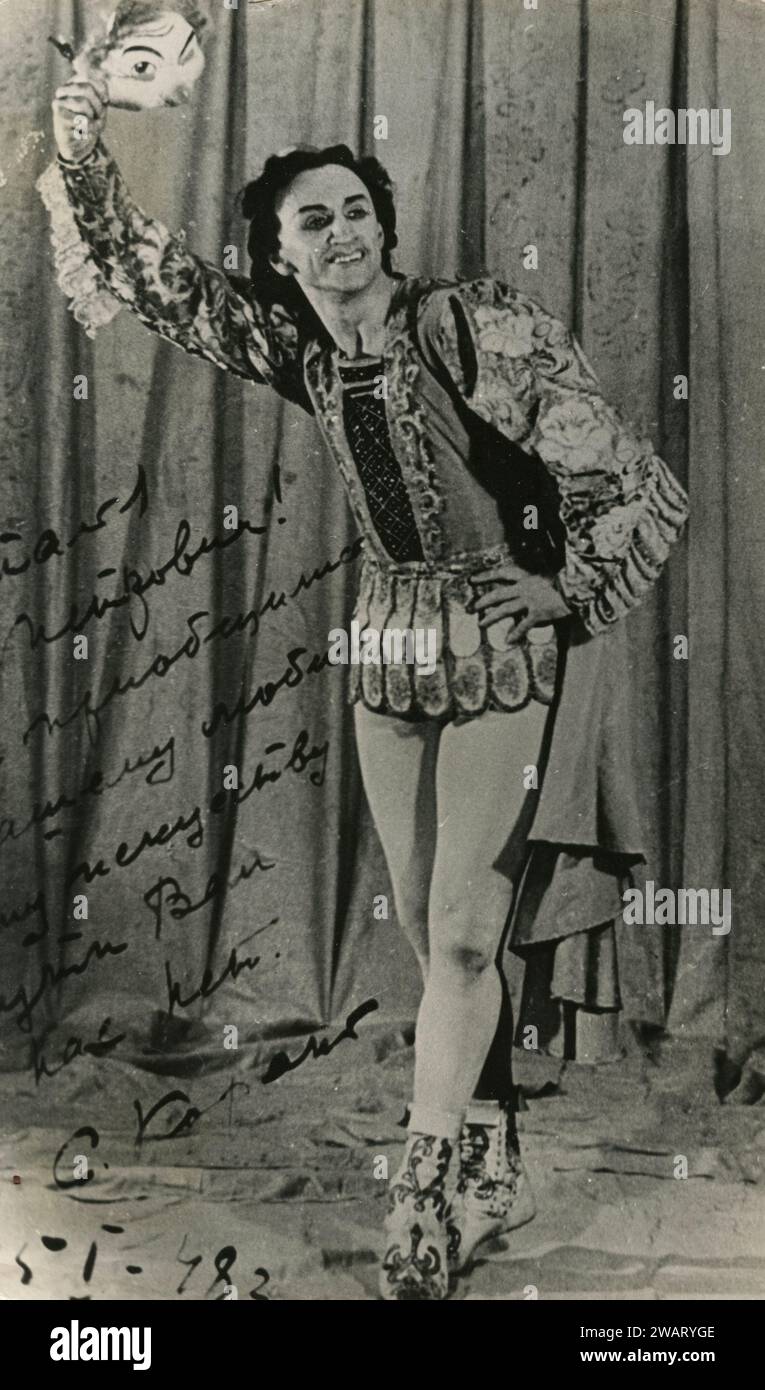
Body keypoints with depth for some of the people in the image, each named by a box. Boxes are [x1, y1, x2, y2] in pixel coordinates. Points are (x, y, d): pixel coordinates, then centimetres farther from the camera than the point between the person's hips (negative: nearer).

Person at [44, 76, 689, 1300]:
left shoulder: (486, 330, -18)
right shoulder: (301, 350, -1)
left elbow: (642, 498, -17)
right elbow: (153, 275, 5)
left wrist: (555, 616, -10)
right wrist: (83, 154, -9)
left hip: (519, 654, -5)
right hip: (395, 648, 6)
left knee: (462, 938, -6)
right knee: (431, 934, 10)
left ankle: (426, 1210, 9)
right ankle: (492, 1178, 29)